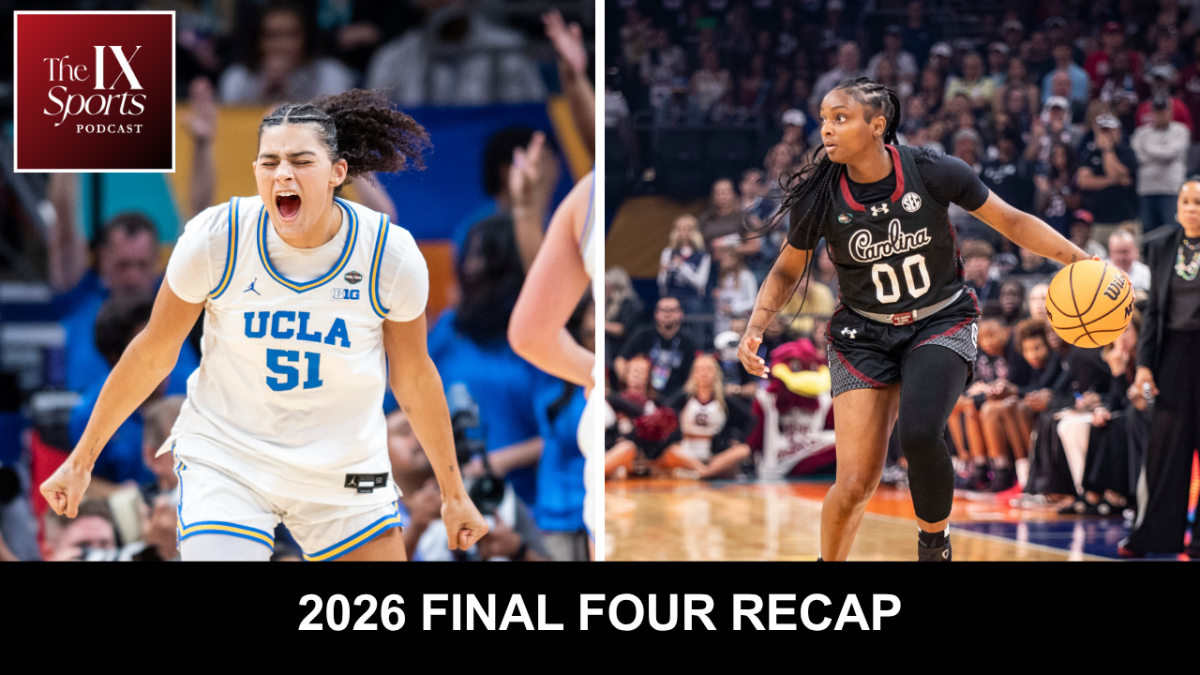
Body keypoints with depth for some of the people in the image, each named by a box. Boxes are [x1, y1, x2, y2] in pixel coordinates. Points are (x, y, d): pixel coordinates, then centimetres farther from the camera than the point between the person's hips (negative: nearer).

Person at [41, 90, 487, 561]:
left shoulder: (390, 254, -12)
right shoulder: (216, 239, -15)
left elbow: (414, 379, 3)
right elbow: (151, 355, -1)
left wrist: (453, 493, 11)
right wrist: (82, 459, 4)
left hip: (346, 476, 2)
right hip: (224, 464, -2)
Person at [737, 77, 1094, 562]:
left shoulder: (931, 173, -16)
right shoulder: (819, 198, -11)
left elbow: (1012, 222, -5)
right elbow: (788, 271, 5)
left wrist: (1079, 260, -16)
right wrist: (754, 330, -10)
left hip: (940, 323, -1)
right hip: (863, 335, 1)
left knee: (918, 434, -30)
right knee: (855, 485, -9)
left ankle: (934, 540, -1)